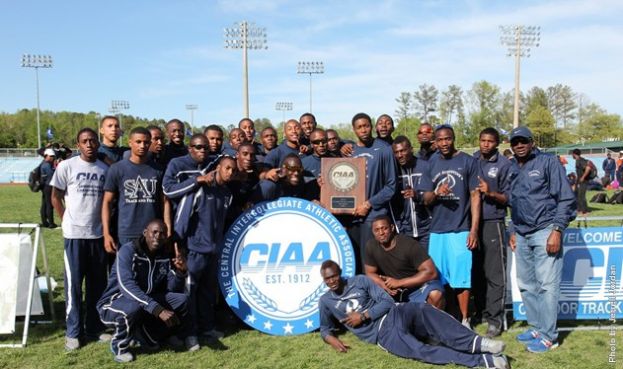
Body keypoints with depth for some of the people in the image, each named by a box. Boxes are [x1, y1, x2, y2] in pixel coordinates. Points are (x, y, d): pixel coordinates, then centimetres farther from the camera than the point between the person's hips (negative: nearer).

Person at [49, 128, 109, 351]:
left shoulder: (105, 169, 5)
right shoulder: (66, 166, -3)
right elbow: (55, 198, 3)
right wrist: (67, 221, 1)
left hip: (98, 234, 3)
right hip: (75, 234, -3)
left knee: (98, 284, 10)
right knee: (73, 284, 2)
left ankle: (94, 328, 22)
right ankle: (73, 332, 14)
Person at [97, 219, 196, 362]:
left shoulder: (166, 255, -4)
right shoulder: (128, 251, -22)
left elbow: (174, 290, -4)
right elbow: (127, 286, -36)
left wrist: (180, 271, -25)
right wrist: (158, 309, -43)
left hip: (147, 303, 5)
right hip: (114, 304, -5)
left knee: (181, 299, -10)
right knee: (134, 307, -37)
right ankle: (119, 345, -6)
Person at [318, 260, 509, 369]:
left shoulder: (359, 280, 9)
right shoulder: (325, 301, 10)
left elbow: (387, 302, 4)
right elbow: (325, 329, 19)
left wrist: (363, 315, -9)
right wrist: (332, 339, -5)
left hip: (393, 314, 2)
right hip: (382, 333, -2)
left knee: (422, 309, -33)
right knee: (420, 351, -30)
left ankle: (475, 342, -43)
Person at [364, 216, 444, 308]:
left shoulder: (409, 245, -21)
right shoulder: (371, 246, -7)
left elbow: (431, 272, -23)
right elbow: (370, 273, 3)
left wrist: (399, 282, -26)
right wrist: (385, 285, -19)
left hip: (418, 286, -5)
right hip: (393, 290, 5)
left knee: (435, 294, -34)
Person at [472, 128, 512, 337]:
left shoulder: (504, 165, -2)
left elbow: (508, 198, -1)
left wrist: (491, 193, -17)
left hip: (493, 223, -4)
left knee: (494, 274, -3)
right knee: (475, 271, 11)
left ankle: (495, 319, 4)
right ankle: (480, 311, 24)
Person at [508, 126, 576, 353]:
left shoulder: (548, 162, -3)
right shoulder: (512, 170, 15)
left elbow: (566, 199, -8)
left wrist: (557, 230, -15)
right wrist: (513, 231, 17)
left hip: (544, 232, -7)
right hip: (522, 235, 7)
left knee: (546, 285, -6)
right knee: (525, 284, 11)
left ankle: (548, 336, 3)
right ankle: (537, 327, 24)